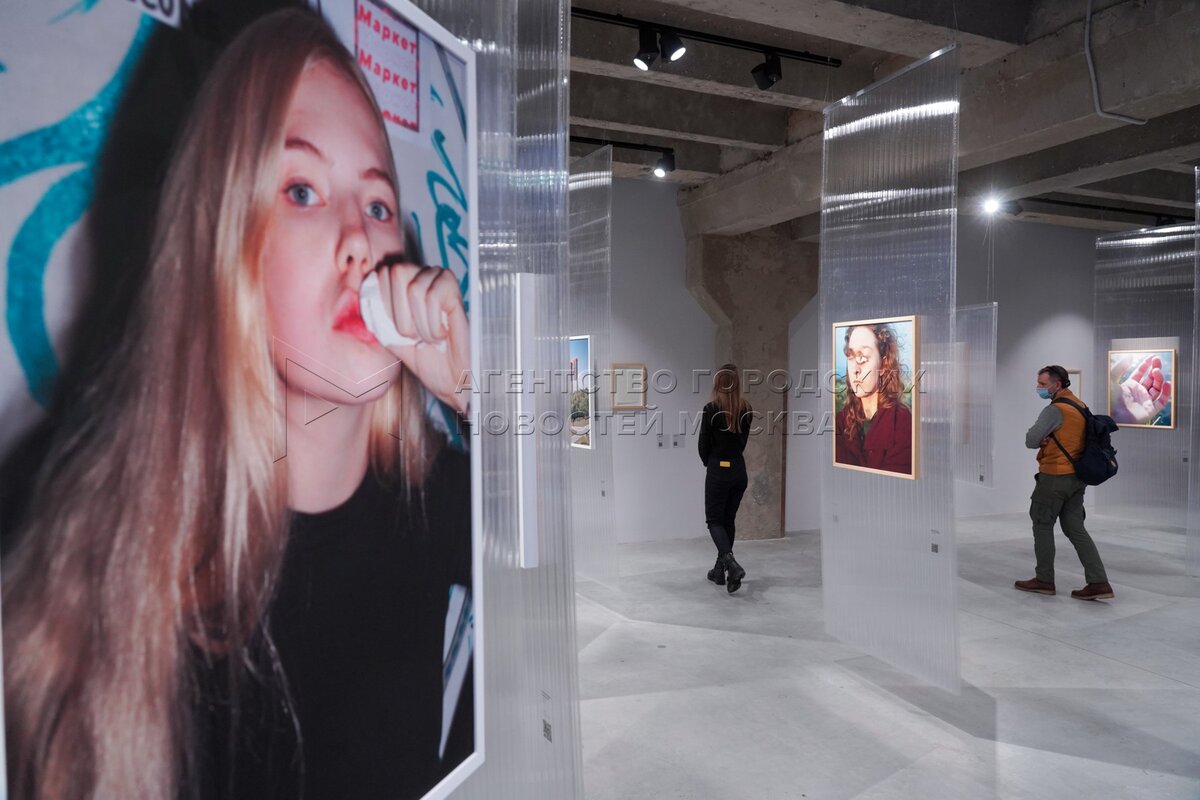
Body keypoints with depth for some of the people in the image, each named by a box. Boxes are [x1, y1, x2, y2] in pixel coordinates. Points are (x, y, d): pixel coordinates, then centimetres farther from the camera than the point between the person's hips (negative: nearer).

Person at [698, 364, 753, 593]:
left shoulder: (712, 409, -14)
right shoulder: (746, 409, 2)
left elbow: (704, 444, -7)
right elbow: (743, 439, 10)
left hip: (718, 471, -5)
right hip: (739, 470, 5)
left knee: (714, 520, 5)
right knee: (729, 520, 15)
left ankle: (731, 563, -17)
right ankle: (720, 570, 22)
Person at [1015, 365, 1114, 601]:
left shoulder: (1055, 409, -18)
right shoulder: (1079, 405, 12)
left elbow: (1030, 440, -19)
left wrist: (1042, 441, 1)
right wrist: (1048, 441, -1)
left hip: (1055, 477, -8)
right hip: (1077, 476, 8)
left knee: (1042, 525, 5)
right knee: (1075, 528, 10)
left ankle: (1044, 580, 14)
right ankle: (1099, 583, 5)